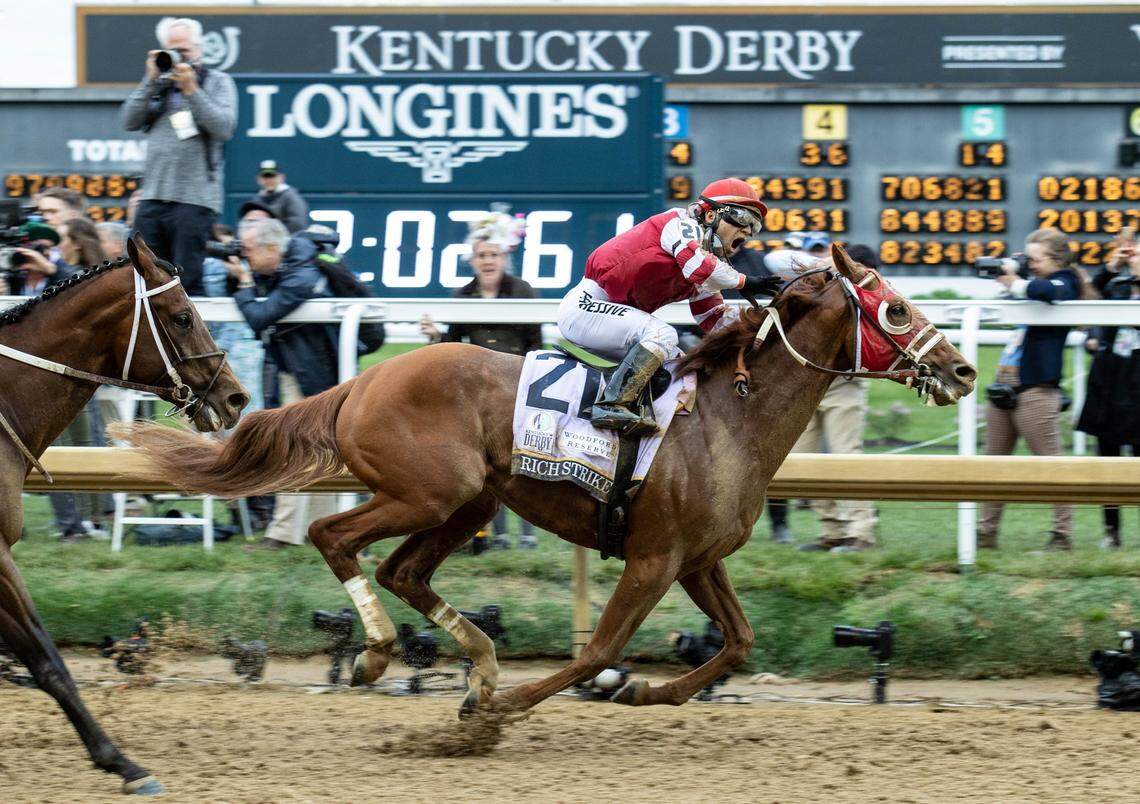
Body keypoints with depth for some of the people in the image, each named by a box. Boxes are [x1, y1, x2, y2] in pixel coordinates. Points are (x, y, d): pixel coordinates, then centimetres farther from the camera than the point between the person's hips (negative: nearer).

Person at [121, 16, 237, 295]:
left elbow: (224, 128, -8)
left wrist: (191, 89, -10)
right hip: (153, 197, 4)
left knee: (187, 283, -8)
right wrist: (150, 81, -1)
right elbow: (130, 121, 6)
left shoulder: (218, 82, 6)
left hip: (195, 199, -4)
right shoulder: (159, 82, 16)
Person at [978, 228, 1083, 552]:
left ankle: (1062, 535, -2)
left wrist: (1016, 284, -11)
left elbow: (1047, 292, -27)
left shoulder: (1064, 285, -5)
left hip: (1035, 391, -9)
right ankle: (986, 534, 14)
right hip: (1004, 388, 9)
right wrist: (1008, 276, 13)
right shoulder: (1033, 285, 18)